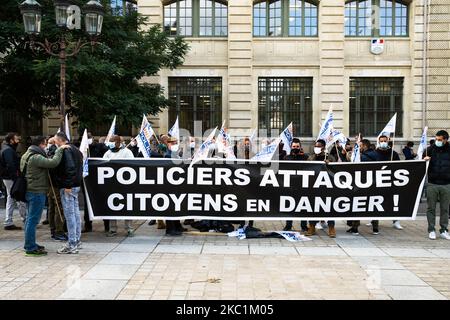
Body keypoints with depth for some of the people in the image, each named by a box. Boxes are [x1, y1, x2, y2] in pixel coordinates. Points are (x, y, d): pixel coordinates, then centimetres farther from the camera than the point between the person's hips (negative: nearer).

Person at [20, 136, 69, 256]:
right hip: (37, 192, -11)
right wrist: (60, 149, -18)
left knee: (30, 219, 17)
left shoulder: (26, 155, 14)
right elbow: (53, 162, -28)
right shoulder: (36, 157, -19)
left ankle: (30, 244, 26)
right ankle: (30, 248, -1)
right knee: (33, 220, -6)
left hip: (29, 191, 11)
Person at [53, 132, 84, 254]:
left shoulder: (66, 150, -14)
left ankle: (72, 245, -4)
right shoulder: (75, 149, 17)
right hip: (76, 185, 10)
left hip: (67, 188, -10)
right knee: (75, 213, 14)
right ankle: (77, 241, 23)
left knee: (69, 214, -7)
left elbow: (70, 168, -25)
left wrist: (67, 185, -23)